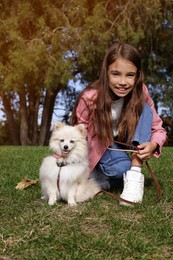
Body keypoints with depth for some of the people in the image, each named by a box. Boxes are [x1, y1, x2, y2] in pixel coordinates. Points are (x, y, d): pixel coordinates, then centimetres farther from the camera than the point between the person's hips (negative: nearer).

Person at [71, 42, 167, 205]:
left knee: (145, 110, -23)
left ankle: (135, 175, -27)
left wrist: (152, 145, -34)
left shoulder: (141, 93, -18)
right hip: (99, 150, -3)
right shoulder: (90, 98, -25)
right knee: (120, 167, -36)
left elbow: (158, 129, -11)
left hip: (128, 148, 4)